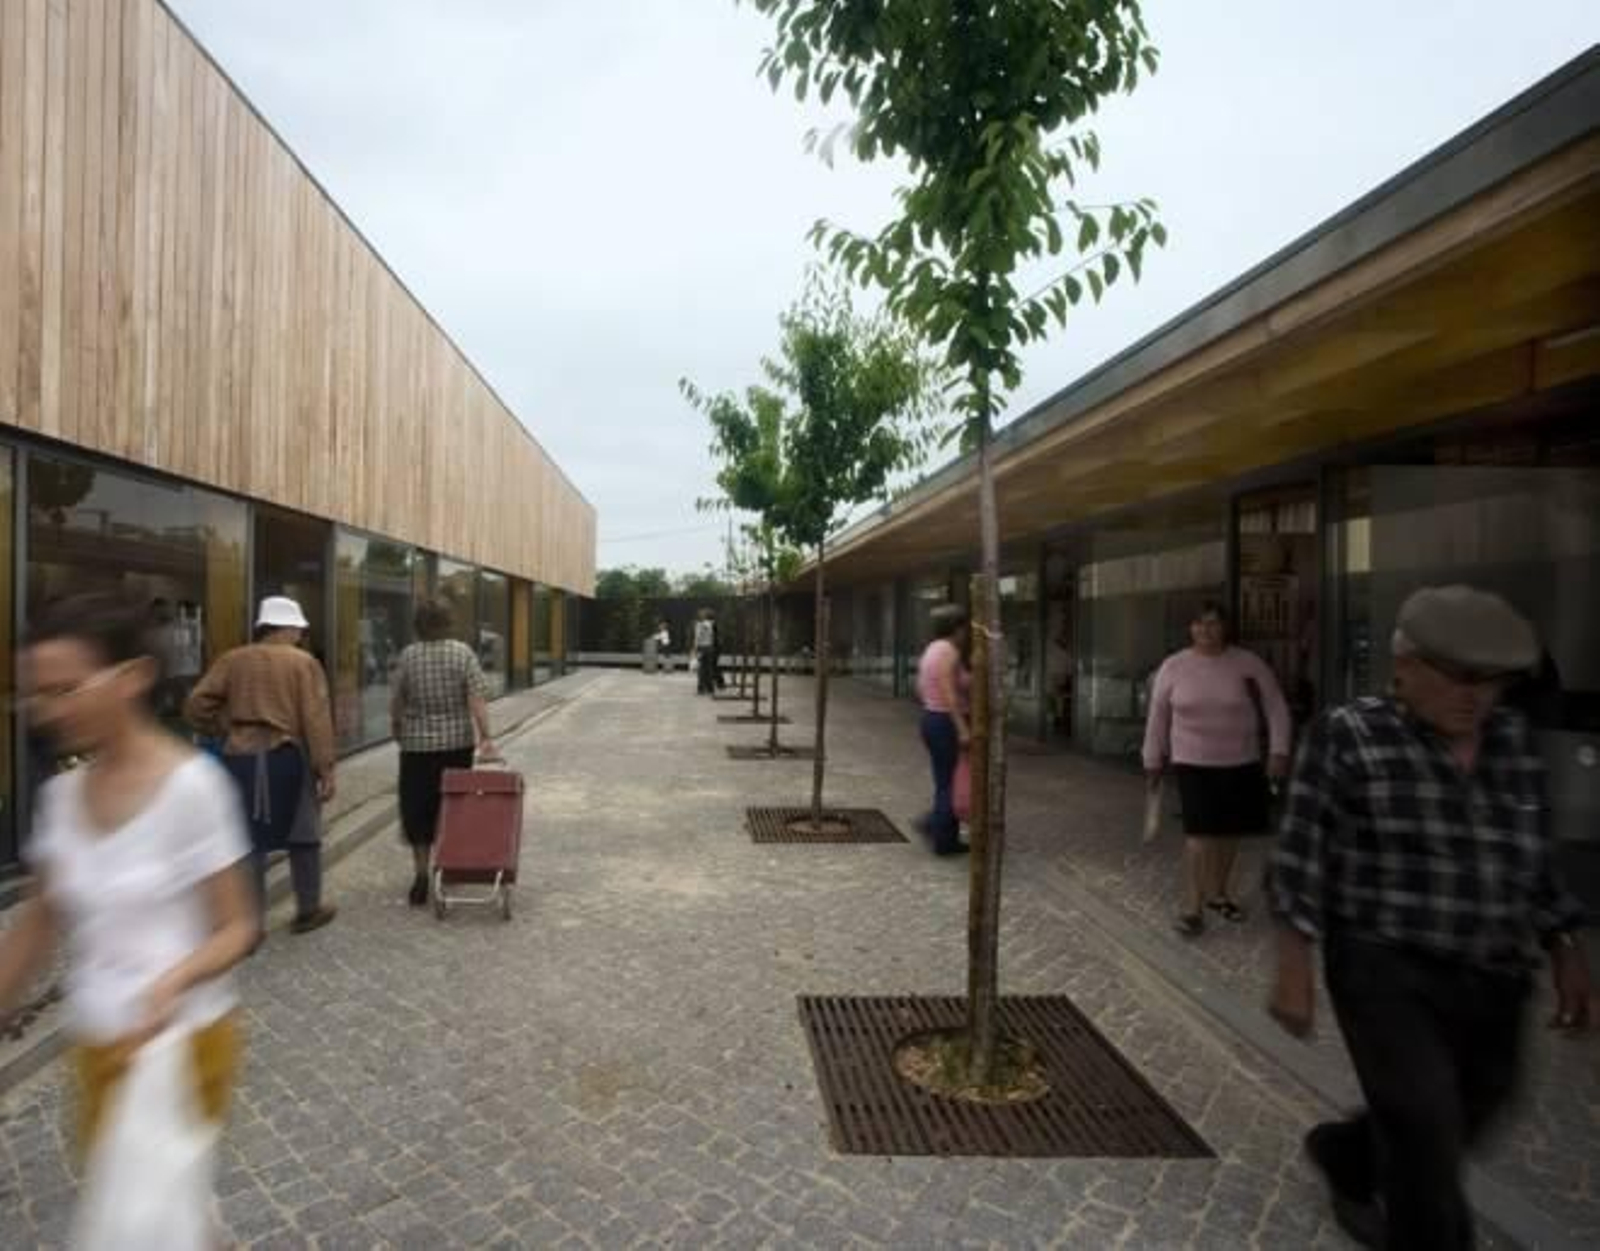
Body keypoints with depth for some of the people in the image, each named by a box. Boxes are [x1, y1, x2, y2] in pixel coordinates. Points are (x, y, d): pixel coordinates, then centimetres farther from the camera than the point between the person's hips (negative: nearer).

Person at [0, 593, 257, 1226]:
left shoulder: (190, 784, -19)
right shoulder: (60, 794, -1)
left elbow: (237, 928, -15)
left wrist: (172, 981, -31)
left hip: (180, 1042, -6)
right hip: (94, 1044, 6)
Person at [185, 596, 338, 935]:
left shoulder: (233, 660, 7)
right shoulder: (304, 662, -3)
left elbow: (196, 706, 1)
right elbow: (316, 720, -10)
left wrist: (222, 732, 17)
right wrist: (325, 769, -8)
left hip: (239, 758, 3)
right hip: (285, 756, -3)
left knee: (248, 841, 9)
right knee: (302, 836, 13)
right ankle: (308, 910, 24)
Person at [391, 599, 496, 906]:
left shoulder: (408, 656, -4)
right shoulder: (463, 652, -5)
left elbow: (396, 702, 1)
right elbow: (477, 698, -13)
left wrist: (397, 731, 18)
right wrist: (485, 736, -12)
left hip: (418, 744, -1)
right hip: (458, 742, 1)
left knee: (417, 809, 5)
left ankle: (422, 872, -3)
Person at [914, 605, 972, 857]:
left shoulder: (932, 648, 12)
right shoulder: (949, 651, -16)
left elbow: (920, 688, 18)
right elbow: (949, 693, -24)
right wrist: (963, 729, -27)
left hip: (930, 718, 9)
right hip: (948, 722, -9)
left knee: (945, 782, 17)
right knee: (952, 784, 0)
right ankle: (944, 841, 7)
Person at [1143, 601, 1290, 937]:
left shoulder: (1248, 663, -3)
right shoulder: (1173, 667, -4)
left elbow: (1275, 707, 0)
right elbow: (1158, 716, 4)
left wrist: (1278, 750, -11)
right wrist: (1153, 760, 7)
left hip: (1240, 763, 2)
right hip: (1193, 763, -2)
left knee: (1229, 830, 12)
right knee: (1201, 831, -10)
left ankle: (1218, 893, 32)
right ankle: (1193, 906, -1)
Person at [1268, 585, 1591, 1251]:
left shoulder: (1511, 739, 5)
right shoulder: (1348, 738, -12)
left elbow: (1534, 861, 14)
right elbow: (1301, 859, -12)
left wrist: (1566, 950, 11)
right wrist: (1293, 966, -14)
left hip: (1490, 984, 6)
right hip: (1387, 973, -6)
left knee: (1456, 1129, 20)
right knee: (1427, 1146, -4)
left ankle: (1344, 1156, 48)